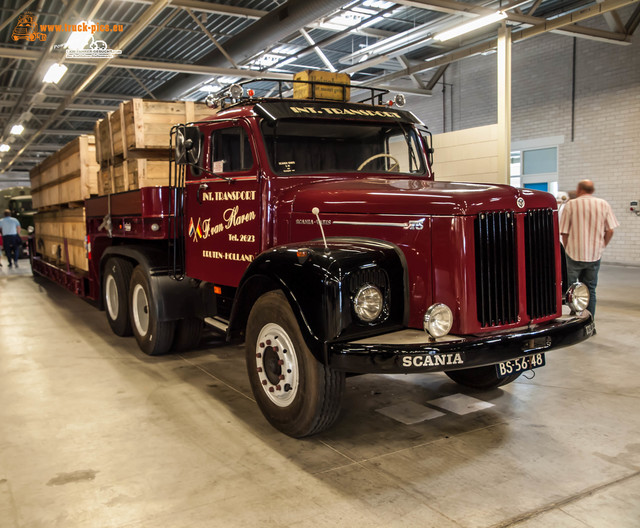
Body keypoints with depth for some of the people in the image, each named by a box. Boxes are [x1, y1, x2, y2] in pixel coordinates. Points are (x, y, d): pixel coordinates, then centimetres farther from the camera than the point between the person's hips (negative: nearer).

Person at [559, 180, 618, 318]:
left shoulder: (571, 204, -5)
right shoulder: (604, 205, 3)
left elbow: (564, 232, -5)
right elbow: (610, 230, 2)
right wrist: (601, 247, 14)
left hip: (574, 255, -3)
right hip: (595, 255, 3)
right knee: (590, 290, 13)